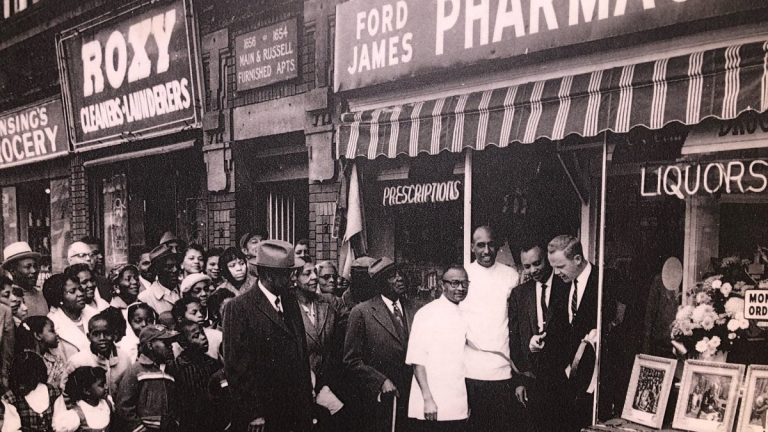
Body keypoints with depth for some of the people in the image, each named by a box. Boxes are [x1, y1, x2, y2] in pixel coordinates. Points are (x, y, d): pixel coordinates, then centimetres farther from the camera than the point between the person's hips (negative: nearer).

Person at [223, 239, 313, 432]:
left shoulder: (291, 302, 10)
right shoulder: (239, 308, -11)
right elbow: (235, 366, -13)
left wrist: (307, 400, 10)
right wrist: (253, 414, -14)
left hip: (297, 409, 6)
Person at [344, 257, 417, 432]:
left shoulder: (412, 310, 9)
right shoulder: (361, 312, -5)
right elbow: (352, 360, -5)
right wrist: (381, 381, -14)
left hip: (412, 397, 4)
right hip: (380, 401, -4)